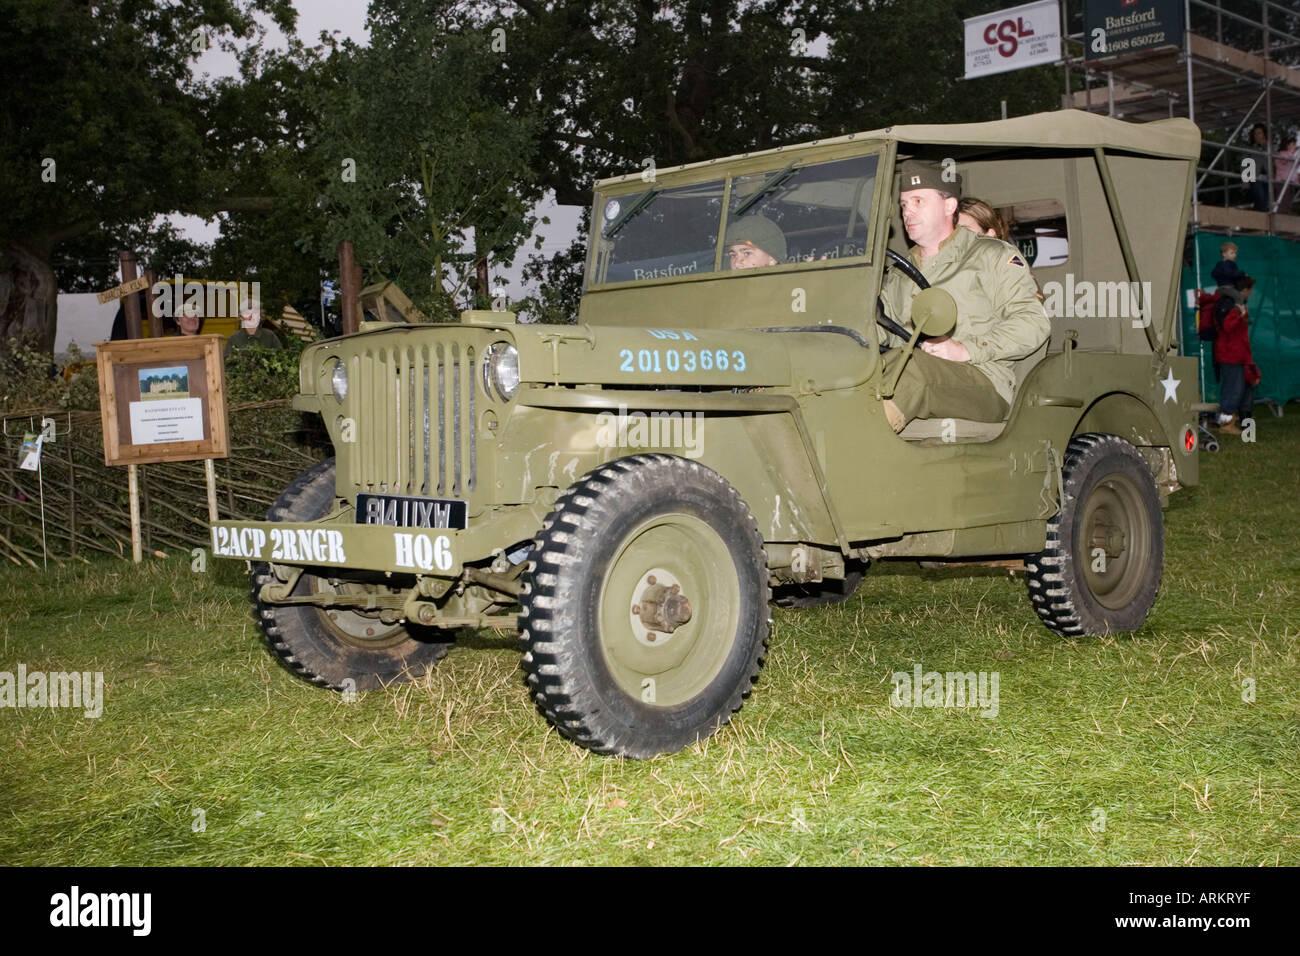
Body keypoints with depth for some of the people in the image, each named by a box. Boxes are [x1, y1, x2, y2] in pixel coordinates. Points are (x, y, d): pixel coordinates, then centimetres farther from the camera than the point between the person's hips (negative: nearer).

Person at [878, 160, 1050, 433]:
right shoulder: (898, 276, 30)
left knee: (909, 362, -38)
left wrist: (967, 349, -13)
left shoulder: (993, 256, 12)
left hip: (984, 384, -5)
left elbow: (1034, 322, 0)